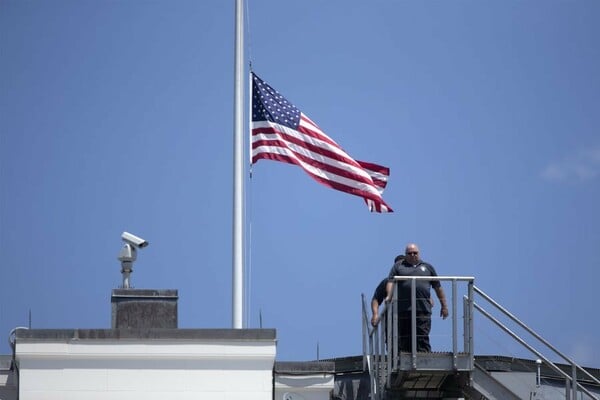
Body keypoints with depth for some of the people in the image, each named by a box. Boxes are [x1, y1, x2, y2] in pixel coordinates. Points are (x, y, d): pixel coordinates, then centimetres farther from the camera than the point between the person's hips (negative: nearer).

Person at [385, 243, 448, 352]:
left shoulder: (427, 267, 19)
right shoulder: (398, 266, 16)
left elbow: (438, 287, 21)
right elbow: (391, 282, 4)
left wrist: (444, 306, 18)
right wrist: (389, 296, -15)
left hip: (423, 310, 0)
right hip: (403, 310, 0)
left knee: (423, 339, -8)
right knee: (405, 339, 0)